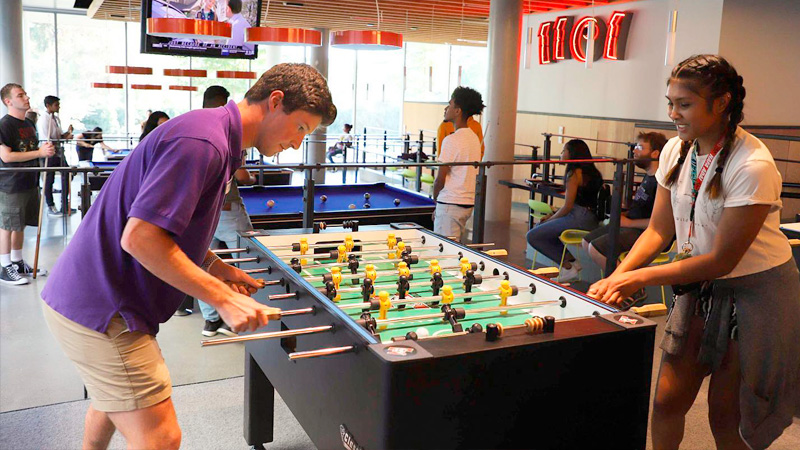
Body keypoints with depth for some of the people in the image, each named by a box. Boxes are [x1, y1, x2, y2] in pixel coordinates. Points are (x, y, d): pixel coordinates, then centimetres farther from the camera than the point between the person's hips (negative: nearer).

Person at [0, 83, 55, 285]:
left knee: (20, 225, 16)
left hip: (29, 182, 8)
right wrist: (39, 152, -23)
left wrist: (46, 149, 3)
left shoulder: (29, 124, 13)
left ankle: (18, 263, 27)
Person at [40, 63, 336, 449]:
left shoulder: (217, 136, 11)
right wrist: (222, 297, -26)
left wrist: (214, 267, 6)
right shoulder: (203, 141, -23)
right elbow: (139, 237, -29)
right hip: (102, 312, -11)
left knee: (114, 396, 32)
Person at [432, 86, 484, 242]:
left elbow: (440, 178, -14)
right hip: (469, 203, 9)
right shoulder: (474, 137, 11)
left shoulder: (451, 140, -16)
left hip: (450, 205, -9)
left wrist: (435, 200, 5)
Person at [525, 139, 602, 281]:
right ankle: (570, 259, 9)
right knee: (539, 227, 22)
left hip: (579, 218, -10)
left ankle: (568, 265, -4)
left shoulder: (574, 173, -12)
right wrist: (553, 215, 13)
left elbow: (568, 206, -14)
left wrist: (550, 219, 2)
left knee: (532, 236, -9)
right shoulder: (589, 171, 16)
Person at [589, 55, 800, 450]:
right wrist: (617, 277, -13)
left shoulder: (752, 166, -24)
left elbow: (722, 260, -22)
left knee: (726, 417, 4)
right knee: (667, 401, 4)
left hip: (756, 293, -5)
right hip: (701, 288, 6)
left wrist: (640, 278, -23)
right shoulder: (676, 151, -2)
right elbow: (659, 230, 1)